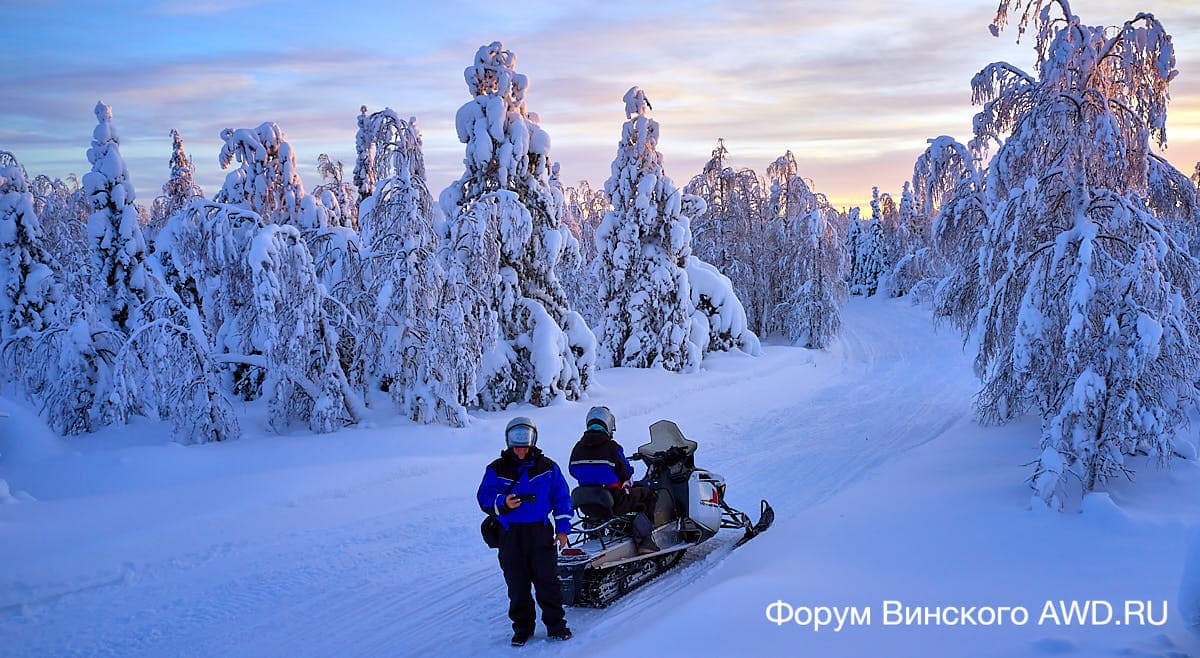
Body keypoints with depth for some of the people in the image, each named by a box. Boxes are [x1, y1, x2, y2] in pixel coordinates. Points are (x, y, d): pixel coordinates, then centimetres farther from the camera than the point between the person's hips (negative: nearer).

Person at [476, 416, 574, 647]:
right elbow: (484, 497, 1)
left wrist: (562, 527, 4)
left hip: (541, 532, -1)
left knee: (547, 580, 0)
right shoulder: (496, 469, 5)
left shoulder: (547, 467, 6)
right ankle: (523, 626, 17)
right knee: (517, 584, 5)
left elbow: (561, 497, 9)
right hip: (510, 534, 1)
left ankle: (555, 623, 11)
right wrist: (502, 503, -19)